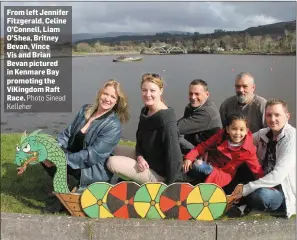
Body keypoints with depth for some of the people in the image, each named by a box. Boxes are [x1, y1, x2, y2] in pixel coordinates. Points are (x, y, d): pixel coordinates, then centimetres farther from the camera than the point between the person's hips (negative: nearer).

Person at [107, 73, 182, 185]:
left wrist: (168, 185, -18)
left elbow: (174, 156, -26)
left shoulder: (166, 120, -28)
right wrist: (140, 157, -12)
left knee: (112, 163, -15)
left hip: (157, 171, -9)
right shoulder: (145, 111, -1)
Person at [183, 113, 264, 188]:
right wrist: (189, 158, -14)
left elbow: (257, 169, -9)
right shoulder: (221, 136, -9)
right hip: (210, 165, 2)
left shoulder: (248, 150, -15)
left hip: (224, 174, -2)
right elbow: (204, 146, -4)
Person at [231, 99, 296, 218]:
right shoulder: (263, 134, 3)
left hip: (285, 192, -6)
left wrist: (245, 189, -26)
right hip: (266, 185, 6)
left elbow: (278, 176, -25)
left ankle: (244, 205, -7)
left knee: (262, 195, -36)